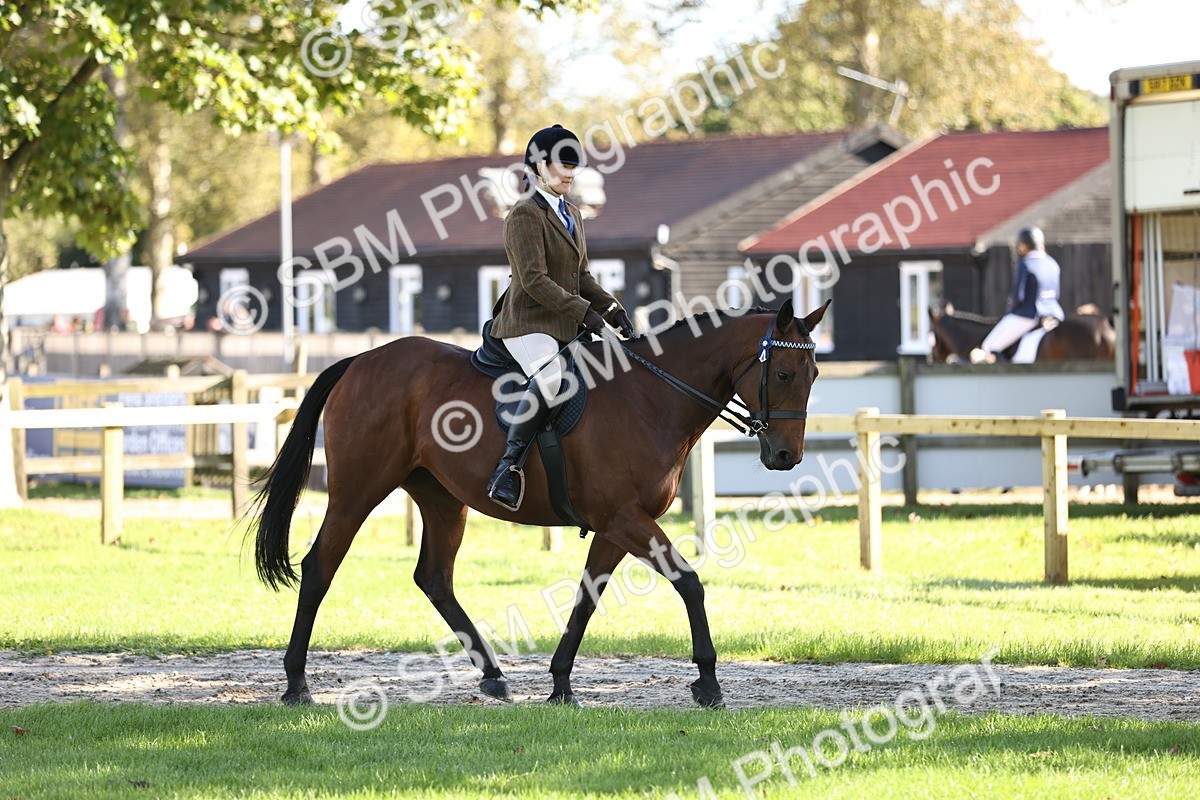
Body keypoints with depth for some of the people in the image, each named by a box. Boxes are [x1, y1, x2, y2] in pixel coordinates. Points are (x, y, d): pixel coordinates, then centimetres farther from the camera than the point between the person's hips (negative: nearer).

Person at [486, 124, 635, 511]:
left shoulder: (571, 216, 20)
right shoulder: (525, 214, -8)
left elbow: (582, 276, 23)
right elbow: (534, 280, -17)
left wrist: (612, 309, 6)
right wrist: (584, 311, -22)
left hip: (566, 328, 10)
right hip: (528, 323, -10)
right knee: (552, 375, -37)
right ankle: (508, 466, -37)